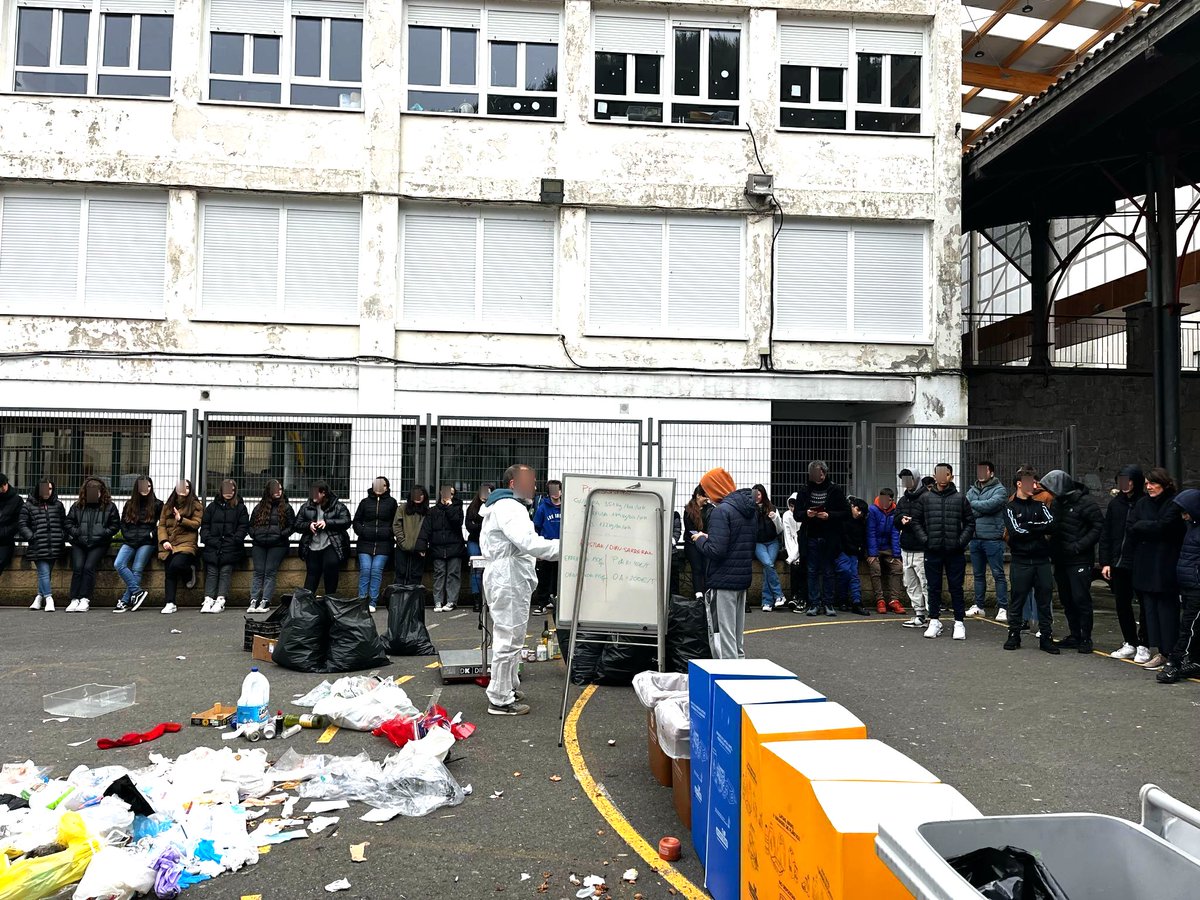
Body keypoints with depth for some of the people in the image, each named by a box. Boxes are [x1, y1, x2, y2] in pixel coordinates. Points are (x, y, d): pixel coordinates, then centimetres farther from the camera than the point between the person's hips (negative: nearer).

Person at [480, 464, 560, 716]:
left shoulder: (504, 506, 21)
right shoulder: (509, 507, -16)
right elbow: (529, 543, -29)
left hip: (508, 579, 12)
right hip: (509, 580, -12)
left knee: (509, 638, 22)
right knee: (509, 639, -7)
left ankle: (509, 688, 35)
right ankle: (500, 700, 0)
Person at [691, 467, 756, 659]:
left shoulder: (721, 511, -17)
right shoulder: (750, 509, 11)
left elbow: (715, 550, -25)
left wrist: (701, 539, -4)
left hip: (721, 581, -9)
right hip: (743, 578, 9)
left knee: (721, 634, -3)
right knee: (738, 633, 18)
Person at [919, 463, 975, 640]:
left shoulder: (960, 498, 3)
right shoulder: (926, 498, 5)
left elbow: (970, 523, 5)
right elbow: (917, 522, 9)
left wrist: (962, 541, -6)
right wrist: (925, 539, -3)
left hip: (955, 552, -1)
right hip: (933, 551, 1)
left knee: (956, 588, 4)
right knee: (934, 588, 7)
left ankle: (959, 623, 11)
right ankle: (934, 621, 17)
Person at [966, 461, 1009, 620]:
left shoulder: (999, 490, -2)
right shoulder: (972, 490, 14)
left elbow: (991, 504, -19)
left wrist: (972, 504, -9)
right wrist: (981, 510, -12)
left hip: (993, 539, -5)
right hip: (975, 539, 5)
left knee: (998, 574, -2)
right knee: (978, 575, 13)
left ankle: (1002, 608, 2)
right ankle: (979, 606, 21)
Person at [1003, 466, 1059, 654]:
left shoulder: (1039, 505, 12)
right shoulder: (1011, 508, 2)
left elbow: (1051, 524, -5)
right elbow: (1016, 531, -13)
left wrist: (1029, 527, -11)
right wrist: (1039, 530, -7)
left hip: (1042, 560, 3)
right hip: (1021, 561, -3)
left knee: (1044, 600, 5)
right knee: (1017, 599, 3)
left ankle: (1046, 637, 13)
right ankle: (1014, 635, 14)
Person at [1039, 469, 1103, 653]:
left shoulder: (1085, 502, -11)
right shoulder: (1057, 503, 11)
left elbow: (1099, 526, -14)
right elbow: (1051, 528, 18)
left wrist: (1079, 546, -18)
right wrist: (1052, 549, 3)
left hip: (1080, 560, -7)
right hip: (1061, 560, 7)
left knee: (1081, 599, -5)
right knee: (1066, 600, 11)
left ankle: (1086, 638, 4)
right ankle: (1074, 636, 21)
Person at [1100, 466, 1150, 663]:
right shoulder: (1115, 503, 7)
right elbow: (1106, 534, 8)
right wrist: (1105, 562, 4)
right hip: (1119, 563, 5)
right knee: (1122, 604, 11)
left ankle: (1143, 646, 15)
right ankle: (1130, 643, 24)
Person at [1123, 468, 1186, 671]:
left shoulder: (1174, 504, -6)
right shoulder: (1143, 503, 12)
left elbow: (1162, 527, -16)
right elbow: (1130, 528, 5)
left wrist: (1140, 526, -3)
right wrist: (1150, 528, -7)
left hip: (1165, 566, -6)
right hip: (1145, 565, 6)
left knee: (1167, 608, -3)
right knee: (1150, 607, 6)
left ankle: (1169, 652, 3)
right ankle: (1159, 651, 11)